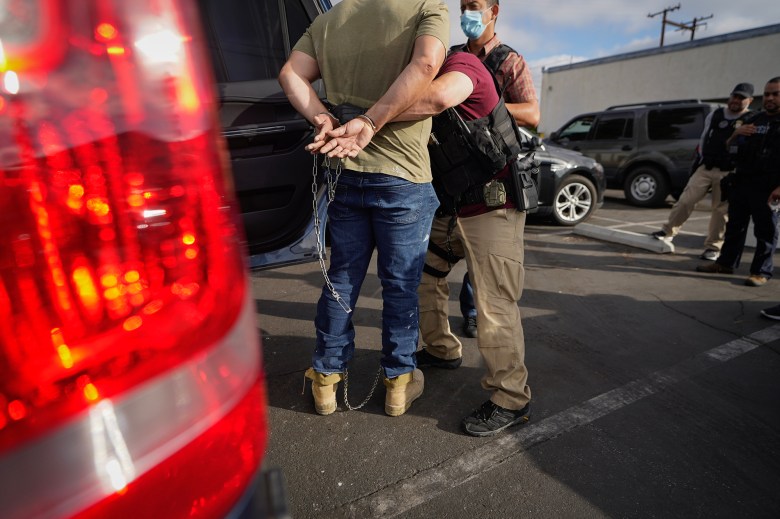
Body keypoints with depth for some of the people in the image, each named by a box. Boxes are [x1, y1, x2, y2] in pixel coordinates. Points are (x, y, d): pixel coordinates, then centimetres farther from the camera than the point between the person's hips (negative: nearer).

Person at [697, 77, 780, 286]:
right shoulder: (753, 120, 16)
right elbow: (730, 148, 21)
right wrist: (736, 134, -2)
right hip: (741, 182, 6)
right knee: (735, 225, 11)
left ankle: (761, 272, 5)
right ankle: (726, 263, 19)